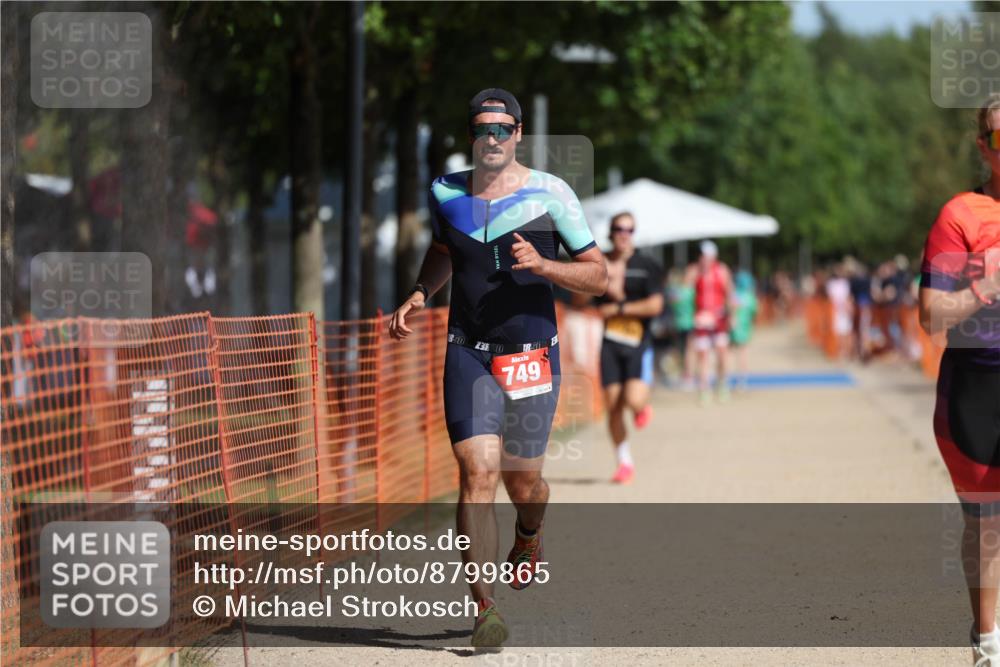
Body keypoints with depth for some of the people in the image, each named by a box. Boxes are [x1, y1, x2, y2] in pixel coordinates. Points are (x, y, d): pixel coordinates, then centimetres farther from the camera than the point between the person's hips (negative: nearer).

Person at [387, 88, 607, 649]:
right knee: (478, 474, -14)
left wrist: (542, 265, -19)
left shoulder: (549, 193, -5)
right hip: (469, 354, 1)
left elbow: (598, 275, -3)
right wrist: (420, 296, 9)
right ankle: (485, 610, -14)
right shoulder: (446, 194, 5)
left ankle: (530, 537, 47)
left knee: (522, 481, 9)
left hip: (533, 355, -1)